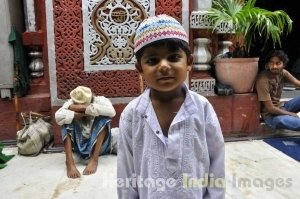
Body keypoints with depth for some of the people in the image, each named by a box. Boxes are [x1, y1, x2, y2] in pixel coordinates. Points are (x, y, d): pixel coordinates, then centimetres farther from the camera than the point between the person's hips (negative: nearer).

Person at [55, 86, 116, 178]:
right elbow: (58, 117, -30)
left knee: (104, 117, -26)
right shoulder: (70, 103, -10)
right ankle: (69, 161, -26)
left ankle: (94, 159, -27)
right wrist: (80, 114, -31)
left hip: (99, 145, -1)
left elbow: (111, 111, -37)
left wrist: (84, 108, -35)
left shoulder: (99, 100, -14)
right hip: (80, 146, 1)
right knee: (67, 119, -21)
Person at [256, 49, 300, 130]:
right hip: (270, 115, -7)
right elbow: (270, 109, -23)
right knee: (280, 120, -39)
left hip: (280, 108, 7)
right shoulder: (263, 80, -24)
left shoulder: (283, 73, -3)